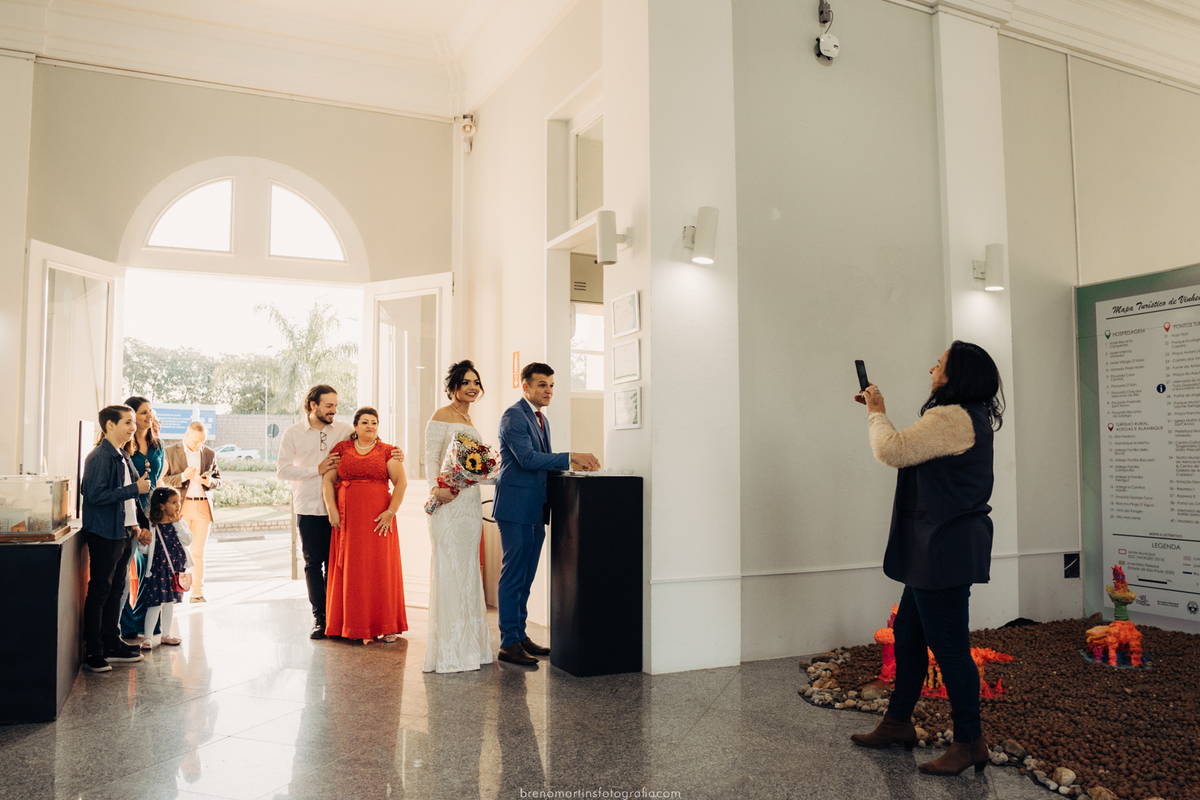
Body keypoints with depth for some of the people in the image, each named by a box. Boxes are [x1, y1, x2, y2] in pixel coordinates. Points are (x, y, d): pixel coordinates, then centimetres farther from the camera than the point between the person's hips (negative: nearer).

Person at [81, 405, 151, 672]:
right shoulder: (100, 457, -14)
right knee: (99, 592, -1)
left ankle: (112, 645, 23)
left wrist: (137, 524, 13)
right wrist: (136, 488, -19)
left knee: (116, 590, 14)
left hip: (123, 533, 9)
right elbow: (96, 495, -23)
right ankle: (93, 653, 7)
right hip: (104, 534, -9)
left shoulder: (123, 457, 15)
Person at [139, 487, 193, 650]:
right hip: (157, 569, -4)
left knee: (169, 601, 15)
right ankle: (147, 637, 7)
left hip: (175, 568, 4)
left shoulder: (180, 523, 2)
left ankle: (166, 635, 27)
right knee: (156, 603, -5)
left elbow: (187, 541, -12)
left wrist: (177, 523, -15)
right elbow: (144, 549, -5)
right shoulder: (152, 525, -10)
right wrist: (145, 542, -24)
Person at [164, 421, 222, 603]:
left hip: (203, 506, 2)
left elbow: (218, 479, 15)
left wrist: (210, 482, -7)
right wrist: (183, 476, -19)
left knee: (198, 552, 5)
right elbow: (162, 481, -4)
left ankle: (197, 593, 9)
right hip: (180, 506, -2)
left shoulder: (210, 454, 10)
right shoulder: (170, 452, 0)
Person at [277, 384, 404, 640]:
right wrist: (317, 469, -11)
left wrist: (394, 454, -10)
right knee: (313, 563, 5)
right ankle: (319, 617, 14)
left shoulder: (343, 430, 5)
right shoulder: (293, 434, 2)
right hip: (308, 508, -1)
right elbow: (282, 471, -2)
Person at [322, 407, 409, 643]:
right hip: (347, 518, 1)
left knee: (381, 569, 0)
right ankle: (355, 627, 13)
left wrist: (390, 512, -10)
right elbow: (328, 480, 7)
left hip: (378, 519, -1)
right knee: (351, 570, 3)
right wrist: (332, 511, -4)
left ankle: (387, 627, 8)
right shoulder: (342, 449, 9)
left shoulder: (387, 451, 4)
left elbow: (401, 482, -2)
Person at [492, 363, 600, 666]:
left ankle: (520, 635, 22)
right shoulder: (514, 416, -11)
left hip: (535, 509, 9)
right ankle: (509, 643, 2)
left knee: (525, 576, 14)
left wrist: (574, 464, 6)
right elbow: (527, 458, -21)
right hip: (516, 507, -9)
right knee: (513, 575, -4)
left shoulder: (542, 419, 19)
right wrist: (571, 457, -22)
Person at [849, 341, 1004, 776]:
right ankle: (898, 723, 31)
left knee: (948, 643, -2)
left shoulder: (952, 418, -19)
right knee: (908, 631, 18)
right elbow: (910, 449, 21)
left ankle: (970, 743, 12)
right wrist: (877, 412, 19)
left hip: (946, 548, -12)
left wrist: (877, 412, -7)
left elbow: (892, 451, -23)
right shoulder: (970, 417, 17)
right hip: (939, 548, 12)